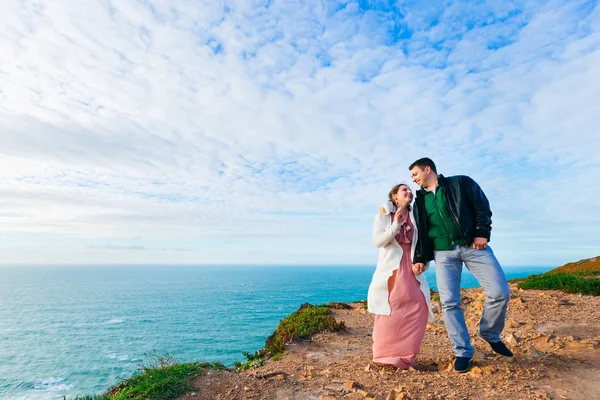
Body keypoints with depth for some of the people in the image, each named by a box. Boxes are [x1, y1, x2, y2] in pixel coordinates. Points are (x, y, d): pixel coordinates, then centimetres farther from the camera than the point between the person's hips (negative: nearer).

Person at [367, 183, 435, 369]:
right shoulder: (383, 216, 3)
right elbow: (377, 242, -7)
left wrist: (423, 262, -6)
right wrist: (396, 225, -16)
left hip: (412, 268, 3)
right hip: (391, 268, -3)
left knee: (418, 309, -5)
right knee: (390, 311, -4)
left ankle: (404, 355, 8)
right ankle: (385, 354, 10)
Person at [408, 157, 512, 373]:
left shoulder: (460, 183, 6)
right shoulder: (420, 201, 15)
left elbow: (482, 207, 0)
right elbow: (421, 233, 14)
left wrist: (482, 233, -12)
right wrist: (419, 258, 6)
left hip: (473, 246, -2)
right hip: (444, 253, 3)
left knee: (500, 292, -8)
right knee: (449, 303, -5)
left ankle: (490, 333, 19)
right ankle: (463, 352, 9)